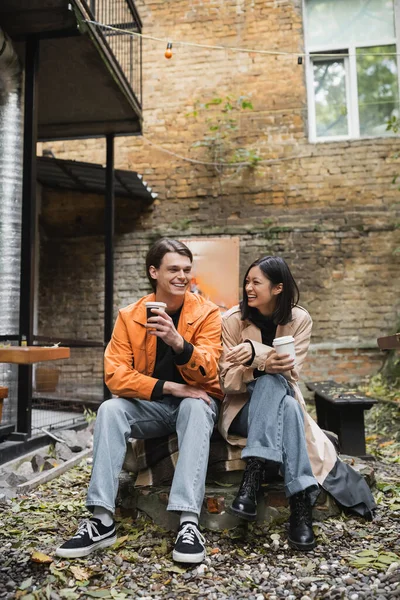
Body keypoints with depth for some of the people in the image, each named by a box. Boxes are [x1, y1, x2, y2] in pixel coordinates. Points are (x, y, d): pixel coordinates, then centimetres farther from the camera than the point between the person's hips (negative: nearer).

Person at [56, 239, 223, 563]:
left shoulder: (207, 313, -10)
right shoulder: (129, 316, -6)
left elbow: (206, 372, -21)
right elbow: (116, 375, -14)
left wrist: (177, 341, -42)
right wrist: (169, 387, -24)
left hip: (194, 401, -1)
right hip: (150, 405, 2)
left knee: (196, 406, -35)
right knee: (110, 410, -26)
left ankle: (189, 521, -37)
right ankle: (102, 520, -22)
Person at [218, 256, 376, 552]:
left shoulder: (299, 319, -5)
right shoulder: (234, 319, -8)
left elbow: (290, 374, -14)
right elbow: (228, 380, -10)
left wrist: (255, 352, -32)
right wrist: (265, 365, -29)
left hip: (282, 400, 1)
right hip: (243, 409, -1)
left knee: (273, 383, -35)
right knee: (280, 394, -34)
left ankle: (253, 477, -37)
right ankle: (302, 502, -33)